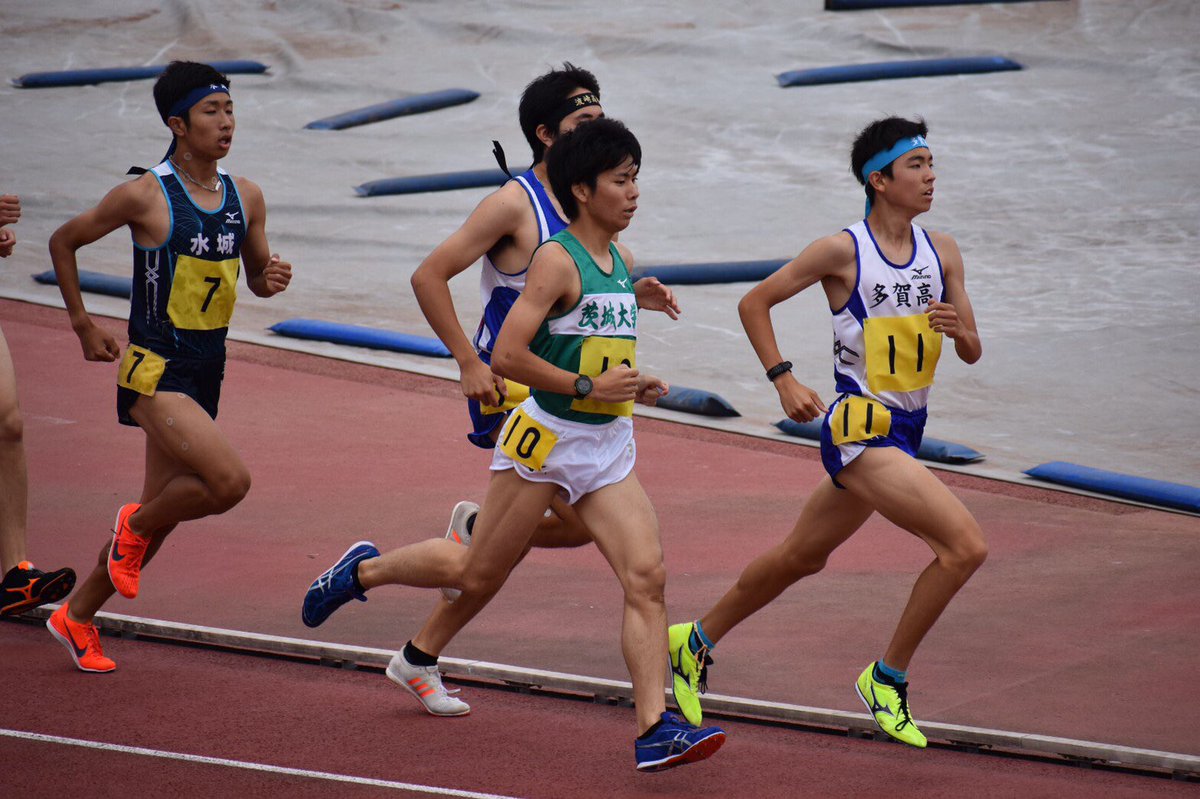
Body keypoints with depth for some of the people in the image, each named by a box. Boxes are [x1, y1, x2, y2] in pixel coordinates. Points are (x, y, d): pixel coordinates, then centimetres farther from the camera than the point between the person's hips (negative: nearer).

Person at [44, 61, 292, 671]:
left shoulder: (245, 198, 5)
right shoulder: (145, 197, -12)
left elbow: (256, 273, 18)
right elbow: (63, 242, 1)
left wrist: (271, 279, -6)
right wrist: (82, 325, 1)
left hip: (206, 370, 7)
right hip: (154, 368, -7)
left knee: (159, 514, 12)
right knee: (229, 480, -23)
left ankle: (77, 618, 29)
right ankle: (134, 527, 5)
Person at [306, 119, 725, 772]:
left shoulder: (621, 262, 10)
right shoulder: (557, 260, -14)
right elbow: (506, 356, -21)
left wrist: (634, 383, 8)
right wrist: (590, 387, -20)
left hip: (608, 447, 6)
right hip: (546, 439, -6)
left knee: (646, 575, -12)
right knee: (479, 576, 8)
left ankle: (655, 729, -18)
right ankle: (361, 572, 35)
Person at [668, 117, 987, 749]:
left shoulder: (941, 251, 4)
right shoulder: (843, 251, -12)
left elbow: (972, 353, 8)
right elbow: (755, 303, -2)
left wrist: (958, 329, -15)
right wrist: (783, 379, -11)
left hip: (905, 432, 7)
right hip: (859, 430, -7)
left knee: (802, 557, 22)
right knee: (966, 546, -19)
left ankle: (697, 641, 41)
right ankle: (888, 679, -4)